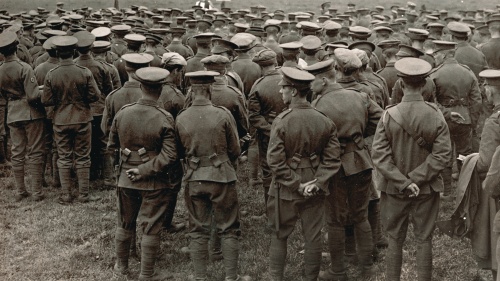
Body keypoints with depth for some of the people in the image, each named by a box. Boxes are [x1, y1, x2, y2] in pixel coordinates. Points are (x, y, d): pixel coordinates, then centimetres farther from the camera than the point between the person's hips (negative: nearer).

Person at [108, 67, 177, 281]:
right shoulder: (165, 119, -17)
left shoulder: (122, 113, -7)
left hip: (126, 179, 4)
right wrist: (144, 171, -15)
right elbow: (169, 156, -22)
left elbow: (111, 145, 6)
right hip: (154, 183, -4)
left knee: (125, 224, 20)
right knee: (150, 229, 8)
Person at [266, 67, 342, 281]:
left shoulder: (281, 121, -17)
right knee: (313, 237, 13)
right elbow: (332, 158, -6)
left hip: (286, 190, -3)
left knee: (279, 236, 13)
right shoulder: (325, 121, -5)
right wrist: (317, 182, -9)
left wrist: (296, 185, -12)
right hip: (314, 191, 3)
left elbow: (275, 161, -19)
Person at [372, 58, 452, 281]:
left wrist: (403, 182, -14)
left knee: (394, 240, 12)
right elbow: (442, 154, -14)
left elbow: (379, 155, -16)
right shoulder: (435, 116, -12)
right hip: (427, 190, 0)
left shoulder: (389, 116, -14)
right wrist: (416, 178, -12)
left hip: (394, 189, 0)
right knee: (424, 240, 11)